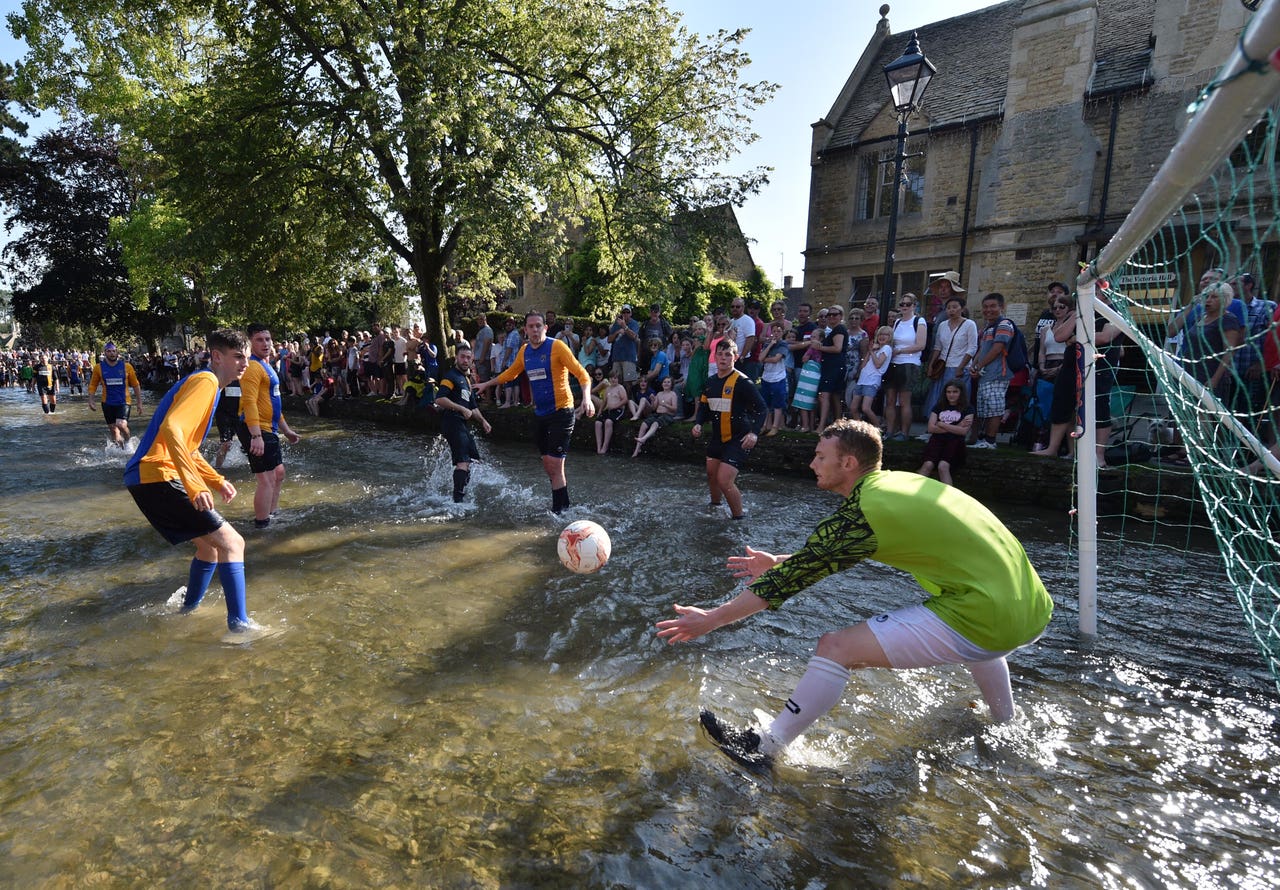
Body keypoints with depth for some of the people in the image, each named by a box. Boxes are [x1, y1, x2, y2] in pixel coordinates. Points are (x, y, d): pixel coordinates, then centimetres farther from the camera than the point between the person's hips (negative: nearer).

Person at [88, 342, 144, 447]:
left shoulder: (126, 367, -1)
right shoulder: (99, 368, 1)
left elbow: (135, 385, 5)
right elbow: (93, 385, 10)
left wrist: (139, 403, 5)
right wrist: (91, 400, -3)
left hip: (124, 402, -2)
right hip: (108, 403, 2)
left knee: (121, 425, -21)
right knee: (113, 429, 8)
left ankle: (128, 442, 6)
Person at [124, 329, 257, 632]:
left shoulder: (203, 382, 22)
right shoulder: (206, 380, -10)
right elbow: (171, 429, -26)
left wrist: (217, 481, 19)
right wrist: (195, 485, -32)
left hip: (145, 478, 10)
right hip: (157, 476, -10)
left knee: (209, 544, 21)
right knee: (232, 542, -13)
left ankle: (189, 610, 36)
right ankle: (239, 625, -16)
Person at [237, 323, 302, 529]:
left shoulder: (266, 366, 18)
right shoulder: (252, 366, -13)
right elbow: (249, 402, -24)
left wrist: (286, 430, 28)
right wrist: (256, 436, -32)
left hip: (269, 430, 11)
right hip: (256, 431, -11)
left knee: (278, 473, 20)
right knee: (267, 479, -10)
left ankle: (272, 515, 33)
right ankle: (261, 525, -4)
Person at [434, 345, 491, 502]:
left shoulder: (467, 379, 24)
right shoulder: (451, 376, -6)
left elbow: (473, 406, 30)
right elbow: (440, 399, -20)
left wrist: (482, 421, 16)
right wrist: (462, 409, -21)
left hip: (462, 424, 10)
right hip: (452, 421, -10)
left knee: (469, 459, 15)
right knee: (463, 461, -17)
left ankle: (463, 492, 25)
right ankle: (458, 499, -18)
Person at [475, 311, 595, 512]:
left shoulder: (557, 346, -11)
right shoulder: (524, 351, 8)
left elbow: (582, 373, -15)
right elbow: (511, 373, 27)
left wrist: (586, 398, -31)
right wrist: (487, 384, 33)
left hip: (561, 412, -7)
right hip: (539, 413, 7)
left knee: (554, 466, -10)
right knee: (548, 465, 12)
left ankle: (558, 511, 0)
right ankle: (564, 505, 26)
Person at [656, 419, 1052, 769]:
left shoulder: (860, 514, -13)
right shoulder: (901, 482, 11)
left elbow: (791, 579, -8)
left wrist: (711, 619, 0)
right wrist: (779, 562, 29)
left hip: (988, 624, -9)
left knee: (836, 647, -6)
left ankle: (764, 747, 7)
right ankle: (1004, 722, 55)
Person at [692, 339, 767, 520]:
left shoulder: (742, 381, -17)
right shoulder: (711, 382, 4)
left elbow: (760, 407, -16)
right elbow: (704, 406, 14)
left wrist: (754, 432, -28)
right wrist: (698, 423, -4)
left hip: (738, 438, -7)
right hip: (717, 436, 7)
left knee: (724, 480, -16)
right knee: (712, 474, 22)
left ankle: (738, 517, 4)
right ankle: (715, 505, 49)